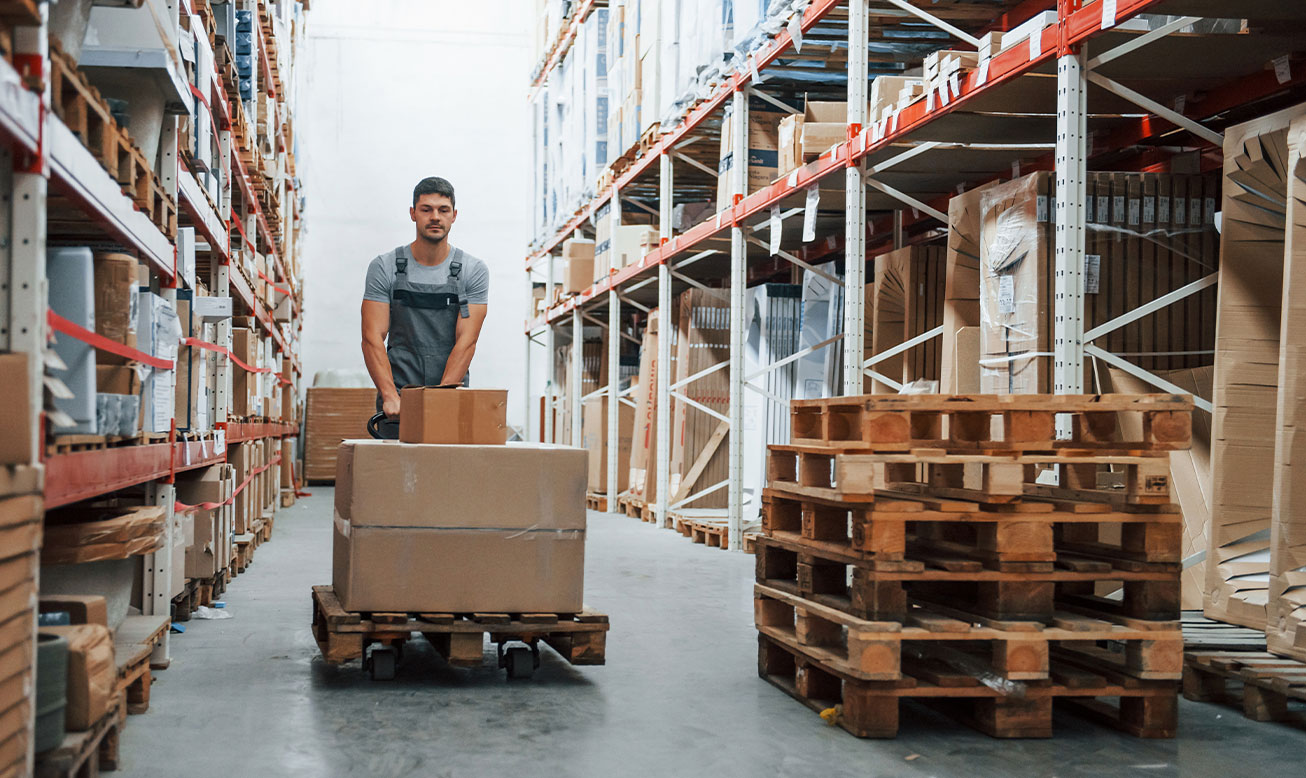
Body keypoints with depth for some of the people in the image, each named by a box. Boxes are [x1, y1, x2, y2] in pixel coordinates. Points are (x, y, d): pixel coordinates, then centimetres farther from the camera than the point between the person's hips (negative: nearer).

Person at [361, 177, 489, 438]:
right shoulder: (384, 267, 2)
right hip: (399, 400, 0)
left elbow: (466, 341, -5)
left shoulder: (473, 271, 3)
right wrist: (390, 396, -18)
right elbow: (373, 338, -5)